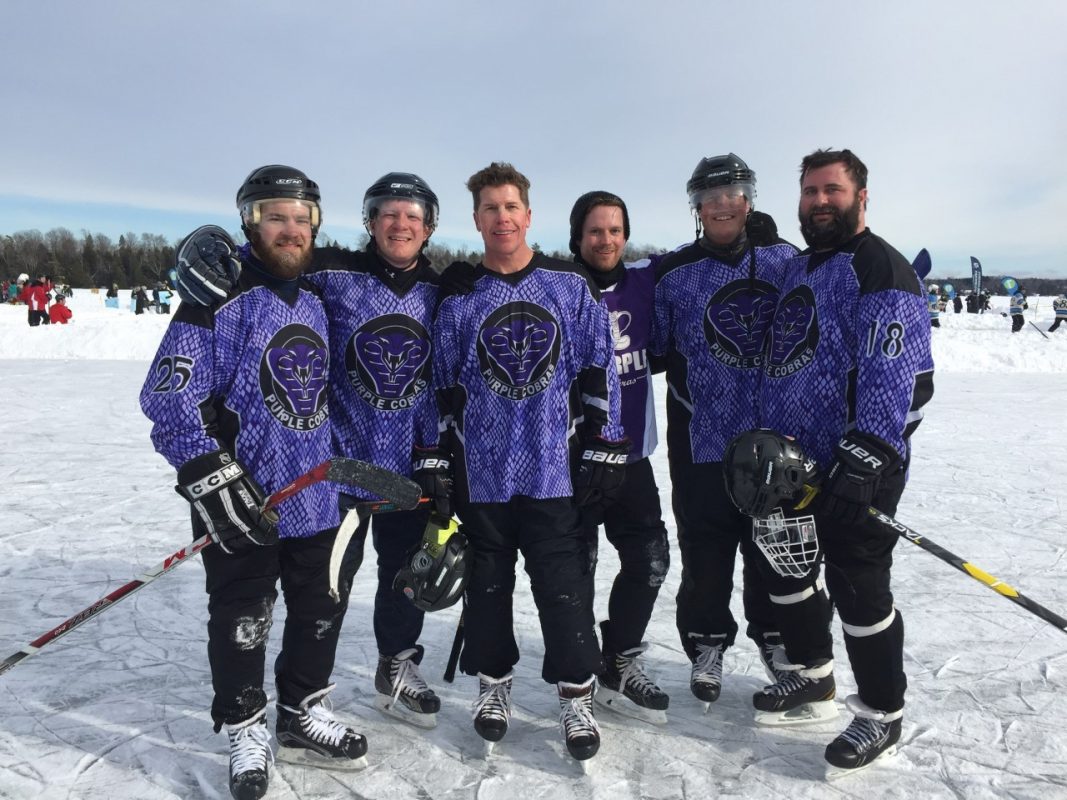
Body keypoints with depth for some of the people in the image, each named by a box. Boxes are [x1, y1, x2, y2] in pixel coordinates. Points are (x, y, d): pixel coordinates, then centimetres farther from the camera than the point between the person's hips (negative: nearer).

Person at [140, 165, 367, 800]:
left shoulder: (318, 300, 9)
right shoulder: (219, 299, -12)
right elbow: (168, 395, -17)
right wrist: (215, 480, -23)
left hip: (316, 494, 6)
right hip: (243, 502, -6)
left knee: (321, 609, 15)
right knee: (242, 621, 8)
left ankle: (303, 716, 36)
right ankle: (246, 735, 29)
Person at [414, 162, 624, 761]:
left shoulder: (572, 287, 2)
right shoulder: (458, 300, 5)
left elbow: (600, 373, 2)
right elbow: (441, 387, 8)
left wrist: (605, 450, -2)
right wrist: (433, 462, 5)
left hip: (556, 470, -1)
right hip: (482, 472, 2)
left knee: (566, 588, 4)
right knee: (488, 584, 14)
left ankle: (577, 695, 22)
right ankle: (493, 682, 33)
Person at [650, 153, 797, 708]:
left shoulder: (784, 260, 3)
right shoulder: (673, 273, 0)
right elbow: (658, 348, 6)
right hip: (702, 438, -1)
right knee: (705, 548, 6)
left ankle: (773, 635, 35)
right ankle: (707, 644, 26)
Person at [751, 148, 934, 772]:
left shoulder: (881, 269, -12)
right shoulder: (797, 267, 15)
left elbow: (892, 376, -22)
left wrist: (864, 459, -28)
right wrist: (769, 439, 17)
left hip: (859, 464, -8)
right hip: (794, 457, 9)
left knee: (856, 585, -1)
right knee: (784, 564, 17)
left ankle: (882, 714, 20)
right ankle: (811, 672, 40)